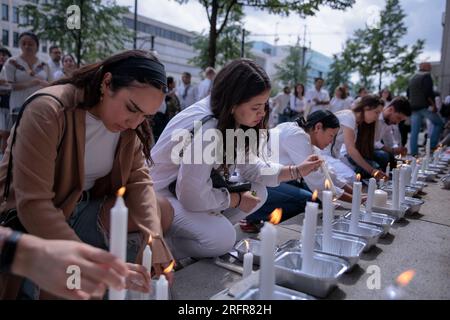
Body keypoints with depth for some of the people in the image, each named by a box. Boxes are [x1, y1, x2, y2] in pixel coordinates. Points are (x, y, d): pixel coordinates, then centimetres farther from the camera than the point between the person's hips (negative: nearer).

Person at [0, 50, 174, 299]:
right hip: (29, 224, -6)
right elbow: (32, 204, -30)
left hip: (85, 213, 6)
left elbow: (138, 179, -7)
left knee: (162, 211, -6)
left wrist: (152, 235, -25)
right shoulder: (48, 111, -25)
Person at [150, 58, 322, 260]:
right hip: (161, 195, -8)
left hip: (194, 187, 9)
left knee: (258, 192, -4)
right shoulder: (205, 130, -32)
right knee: (222, 238, -27)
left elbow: (249, 166, 4)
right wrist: (237, 199, -14)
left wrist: (296, 171, -5)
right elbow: (192, 197, -28)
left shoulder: (233, 122, -5)